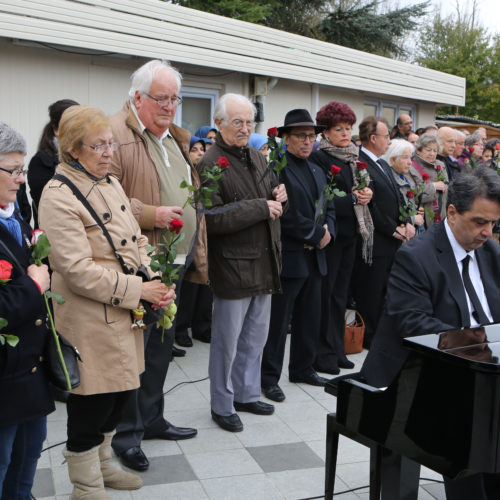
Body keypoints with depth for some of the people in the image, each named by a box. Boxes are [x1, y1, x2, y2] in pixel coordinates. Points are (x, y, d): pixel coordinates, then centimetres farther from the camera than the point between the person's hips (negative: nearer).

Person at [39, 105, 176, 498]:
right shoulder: (59, 196, -17)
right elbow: (79, 271, -22)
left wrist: (156, 281, -3)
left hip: (127, 313, 8)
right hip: (90, 322, -8)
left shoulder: (111, 183, 10)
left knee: (120, 393, 20)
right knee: (91, 403, 7)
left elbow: (137, 240, 14)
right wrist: (139, 290, -19)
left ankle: (102, 464, 43)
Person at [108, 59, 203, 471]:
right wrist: (150, 215, -23)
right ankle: (126, 433, 18)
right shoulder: (118, 135, -12)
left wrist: (197, 256, 16)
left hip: (176, 263, 9)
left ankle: (152, 418, 35)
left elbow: (192, 198, 21)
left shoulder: (176, 138, 16)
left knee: (163, 345, 18)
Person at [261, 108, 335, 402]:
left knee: (311, 318, 15)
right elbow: (284, 214, -20)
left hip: (315, 256, 8)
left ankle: (303, 368, 30)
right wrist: (315, 234, -15)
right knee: (278, 320, 1)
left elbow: (329, 209, 17)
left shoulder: (318, 172, 17)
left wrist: (327, 233, -2)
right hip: (288, 256, -8)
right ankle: (269, 376, 12)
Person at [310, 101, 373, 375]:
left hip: (349, 233, 7)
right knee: (325, 294, 0)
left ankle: (337, 350, 23)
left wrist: (365, 194, -2)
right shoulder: (319, 158, -10)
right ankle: (322, 355, 10)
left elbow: (360, 189, 20)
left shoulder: (353, 158, 13)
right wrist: (353, 199, -15)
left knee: (340, 293, 13)